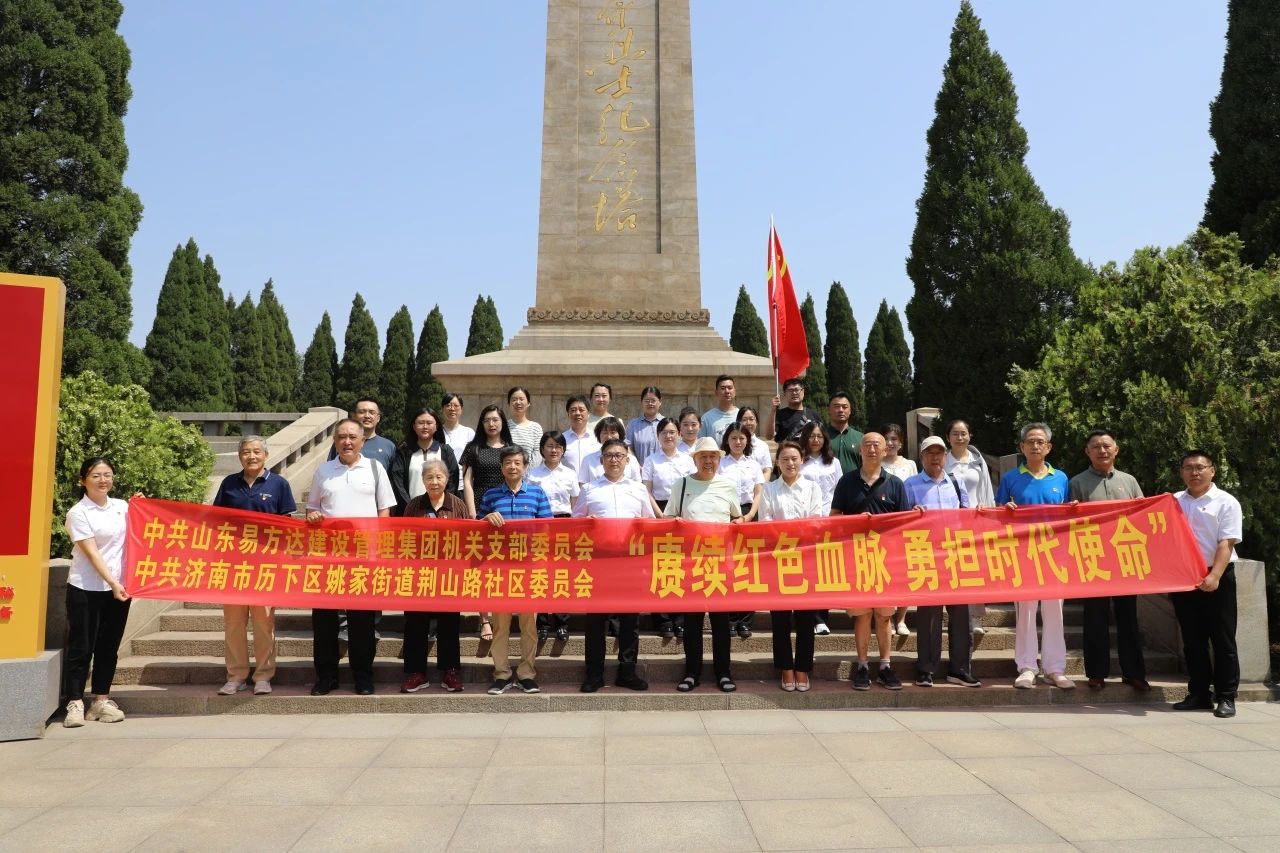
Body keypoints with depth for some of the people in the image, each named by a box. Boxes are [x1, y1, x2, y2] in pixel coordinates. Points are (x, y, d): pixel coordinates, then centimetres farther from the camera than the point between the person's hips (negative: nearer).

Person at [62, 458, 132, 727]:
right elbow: (91, 553, -14)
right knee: (81, 647, 1)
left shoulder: (122, 506, 8)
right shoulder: (78, 513, -7)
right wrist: (112, 583, -22)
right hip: (86, 589, -5)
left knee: (109, 646, 9)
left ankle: (101, 700, 18)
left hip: (119, 586, 5)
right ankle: (75, 704, 8)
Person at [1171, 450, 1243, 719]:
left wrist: (1214, 576, -22)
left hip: (1217, 578, -4)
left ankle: (1226, 697, 9)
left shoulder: (1226, 502, -3)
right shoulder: (1173, 502, 9)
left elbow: (1226, 544, -11)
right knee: (1192, 640, 9)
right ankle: (1199, 694, 16)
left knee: (1222, 639, 2)